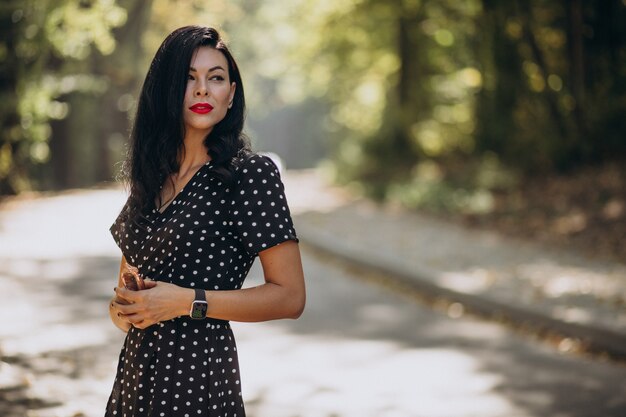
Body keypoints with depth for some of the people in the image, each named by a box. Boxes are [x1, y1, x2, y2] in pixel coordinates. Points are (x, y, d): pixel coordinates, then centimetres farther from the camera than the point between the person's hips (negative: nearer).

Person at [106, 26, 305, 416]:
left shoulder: (252, 173, -10)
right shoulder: (149, 179, 8)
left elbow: (289, 297, -14)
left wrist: (187, 302, -18)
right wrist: (122, 307, -3)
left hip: (200, 379, -6)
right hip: (135, 374, 6)